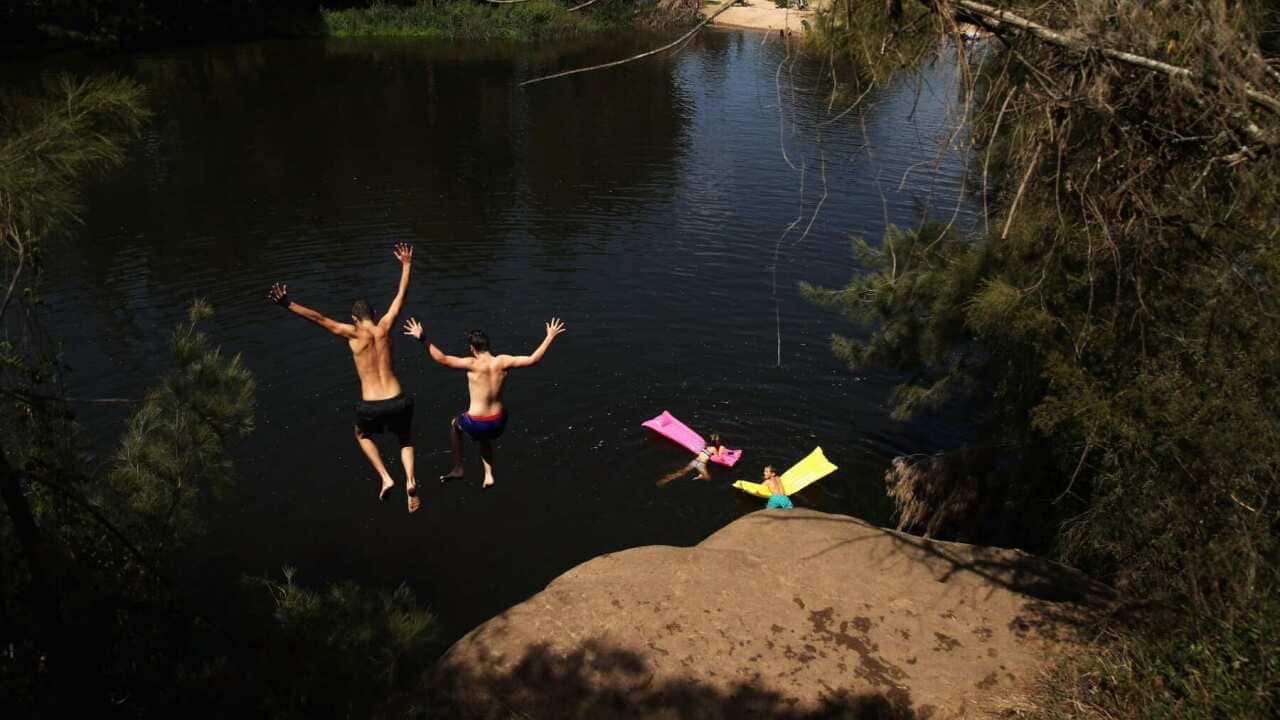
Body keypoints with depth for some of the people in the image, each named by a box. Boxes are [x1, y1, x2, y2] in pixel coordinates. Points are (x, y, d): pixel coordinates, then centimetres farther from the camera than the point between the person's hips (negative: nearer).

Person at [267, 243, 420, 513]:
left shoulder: (354, 334, -4)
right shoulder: (384, 327, 4)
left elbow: (319, 318, -11)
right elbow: (401, 295, 13)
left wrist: (288, 304, -11)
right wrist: (406, 265, 23)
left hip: (371, 407, -2)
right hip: (398, 401, 2)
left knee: (362, 435, 34)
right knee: (405, 440, 30)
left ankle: (385, 477, 17)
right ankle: (410, 480, 2)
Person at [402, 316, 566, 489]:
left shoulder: (473, 364, -18)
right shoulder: (502, 362, -8)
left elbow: (442, 359, -26)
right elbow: (533, 359, -6)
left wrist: (423, 339, -23)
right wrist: (550, 337, 2)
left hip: (476, 423, -4)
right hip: (499, 423, 4)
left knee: (454, 424, 32)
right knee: (483, 436, 40)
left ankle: (457, 469, 34)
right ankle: (488, 475, 34)